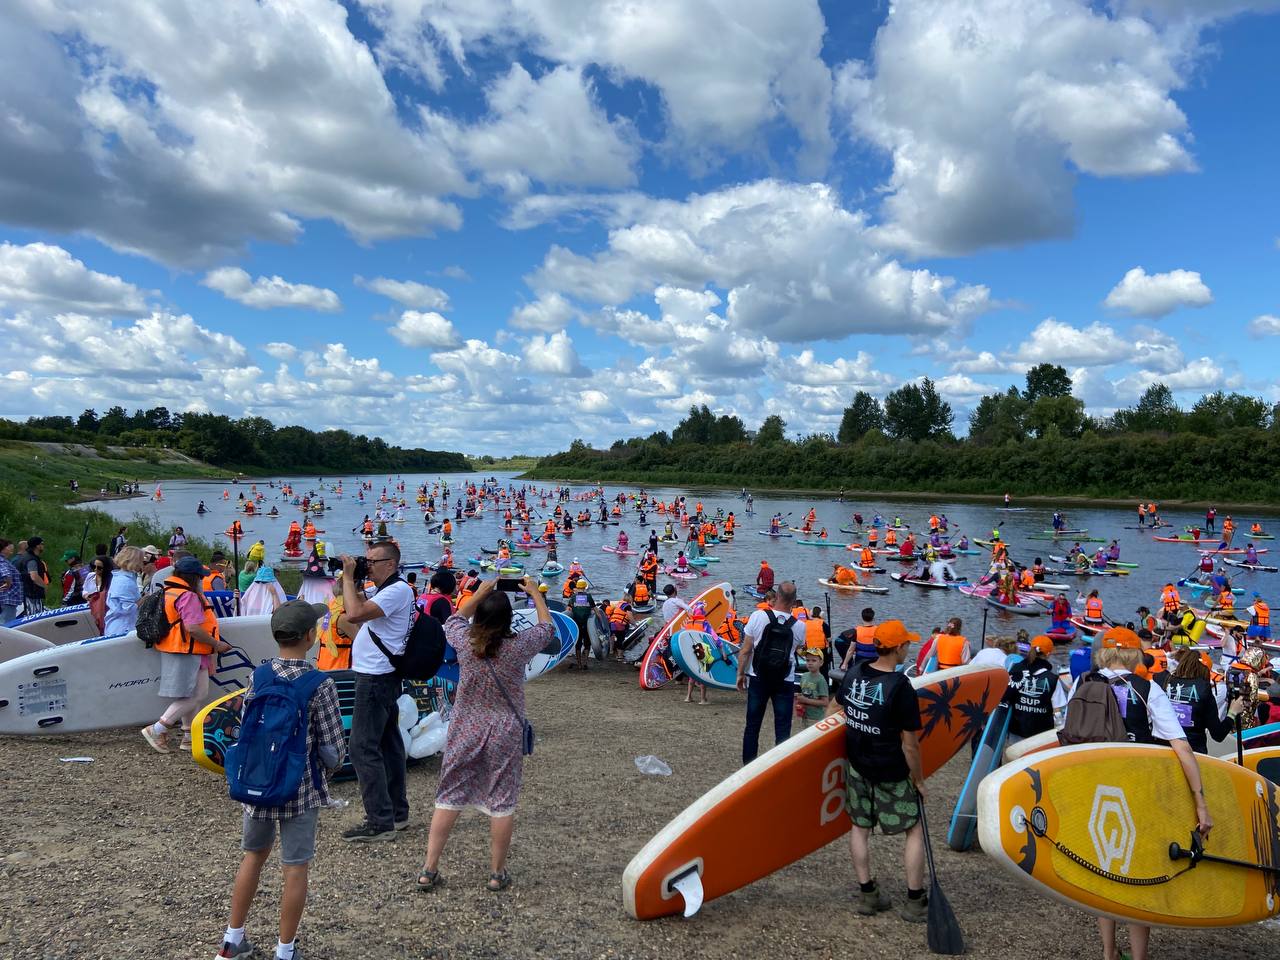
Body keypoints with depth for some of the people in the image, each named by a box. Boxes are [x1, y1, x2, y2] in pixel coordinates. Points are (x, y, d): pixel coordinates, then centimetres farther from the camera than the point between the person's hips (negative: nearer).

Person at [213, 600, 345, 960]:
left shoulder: (257, 676, -6)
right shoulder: (320, 685, -18)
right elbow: (331, 749, -14)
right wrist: (329, 768, 8)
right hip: (301, 789, -4)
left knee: (253, 856, 24)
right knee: (295, 869, 10)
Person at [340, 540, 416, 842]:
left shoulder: (397, 590, -17)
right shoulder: (385, 590, 16)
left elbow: (354, 615, -27)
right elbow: (360, 616, 21)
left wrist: (349, 576, -17)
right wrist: (354, 585, 9)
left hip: (376, 679, -11)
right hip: (382, 677, 11)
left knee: (363, 747, -9)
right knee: (388, 743, 15)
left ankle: (380, 822, -6)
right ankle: (396, 812, 24)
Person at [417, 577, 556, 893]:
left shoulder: (463, 641, -10)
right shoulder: (519, 646, -15)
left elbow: (454, 620, 15)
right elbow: (546, 627, 6)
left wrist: (479, 594, 19)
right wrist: (535, 593, 17)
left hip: (465, 730, 2)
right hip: (505, 734, -2)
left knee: (449, 796, 11)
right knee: (502, 801, 8)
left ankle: (429, 870, 17)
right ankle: (497, 873, 18)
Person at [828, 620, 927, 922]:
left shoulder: (854, 672, -3)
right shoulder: (901, 687, -21)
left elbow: (834, 708, 12)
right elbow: (909, 744, -17)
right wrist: (918, 780, -3)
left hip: (856, 766, 6)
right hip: (891, 775, -5)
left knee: (860, 827, 15)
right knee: (915, 830, 11)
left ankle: (867, 894, 23)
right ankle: (915, 903, 16)